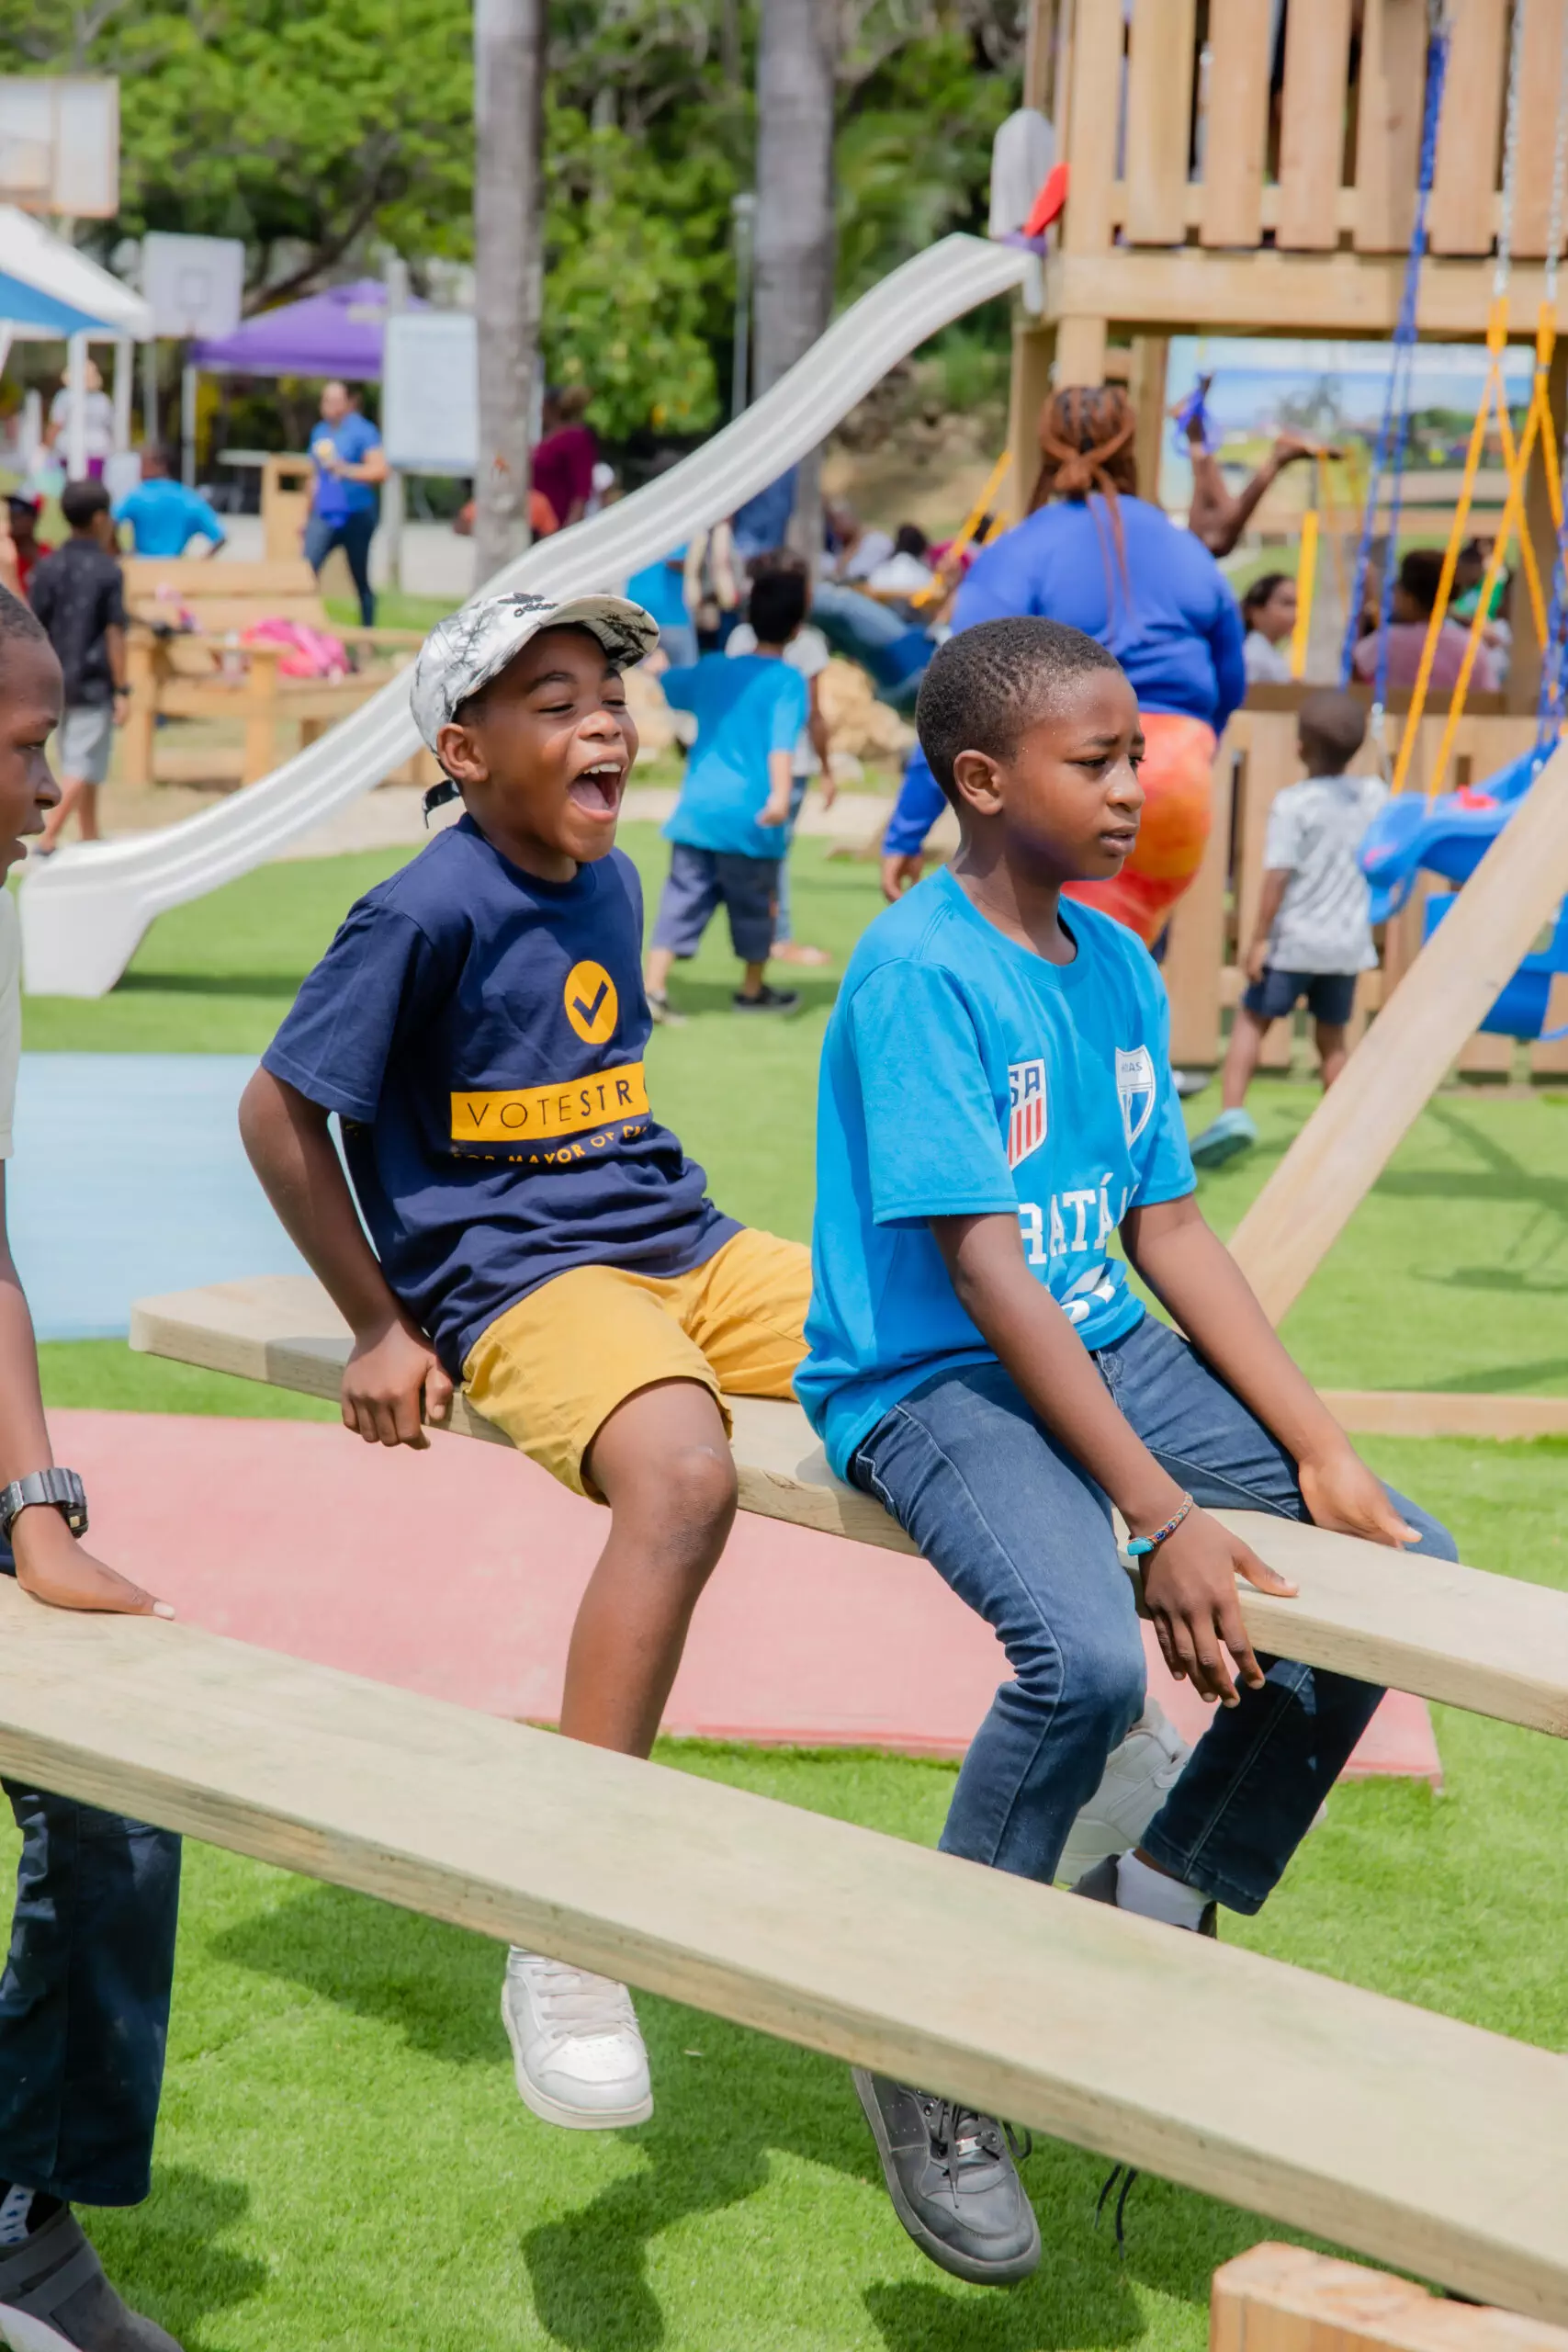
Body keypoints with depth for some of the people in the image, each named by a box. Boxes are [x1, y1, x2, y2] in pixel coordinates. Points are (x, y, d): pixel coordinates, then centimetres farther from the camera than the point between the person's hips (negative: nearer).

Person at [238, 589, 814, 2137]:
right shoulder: (429, 914, -12)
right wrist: (380, 1326, -5)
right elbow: (278, 1111, -7)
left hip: (683, 1247, 8)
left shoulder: (608, 882, 11)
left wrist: (661, 1224, 19)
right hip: (515, 1284, -8)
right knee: (682, 1474, -38)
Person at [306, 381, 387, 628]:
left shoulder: (362, 431, -8)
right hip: (324, 515, 5)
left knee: (361, 580, 6)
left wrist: (345, 469, -22)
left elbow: (380, 471, -16)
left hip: (355, 515, -5)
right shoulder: (320, 432, 13)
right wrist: (308, 514, 26)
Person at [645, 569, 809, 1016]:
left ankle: (653, 987, -8)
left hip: (696, 810, 4)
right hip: (750, 818, -4)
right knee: (755, 904, 14)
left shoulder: (712, 669, 10)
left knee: (683, 901, 5)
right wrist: (780, 795, -33)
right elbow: (781, 742, -21)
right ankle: (752, 990, 28)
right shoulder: (788, 682, -7)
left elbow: (667, 686, 29)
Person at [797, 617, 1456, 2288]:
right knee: (1088, 1651, -33)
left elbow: (1166, 1228, 8)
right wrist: (1163, 1519, -26)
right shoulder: (918, 973, -17)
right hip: (929, 1380, -8)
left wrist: (1317, 1451, -2)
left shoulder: (1117, 969, 8)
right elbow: (983, 1269, -22)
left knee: (1405, 1567, 0)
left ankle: (1156, 1896, 14)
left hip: (1101, 1346, 8)